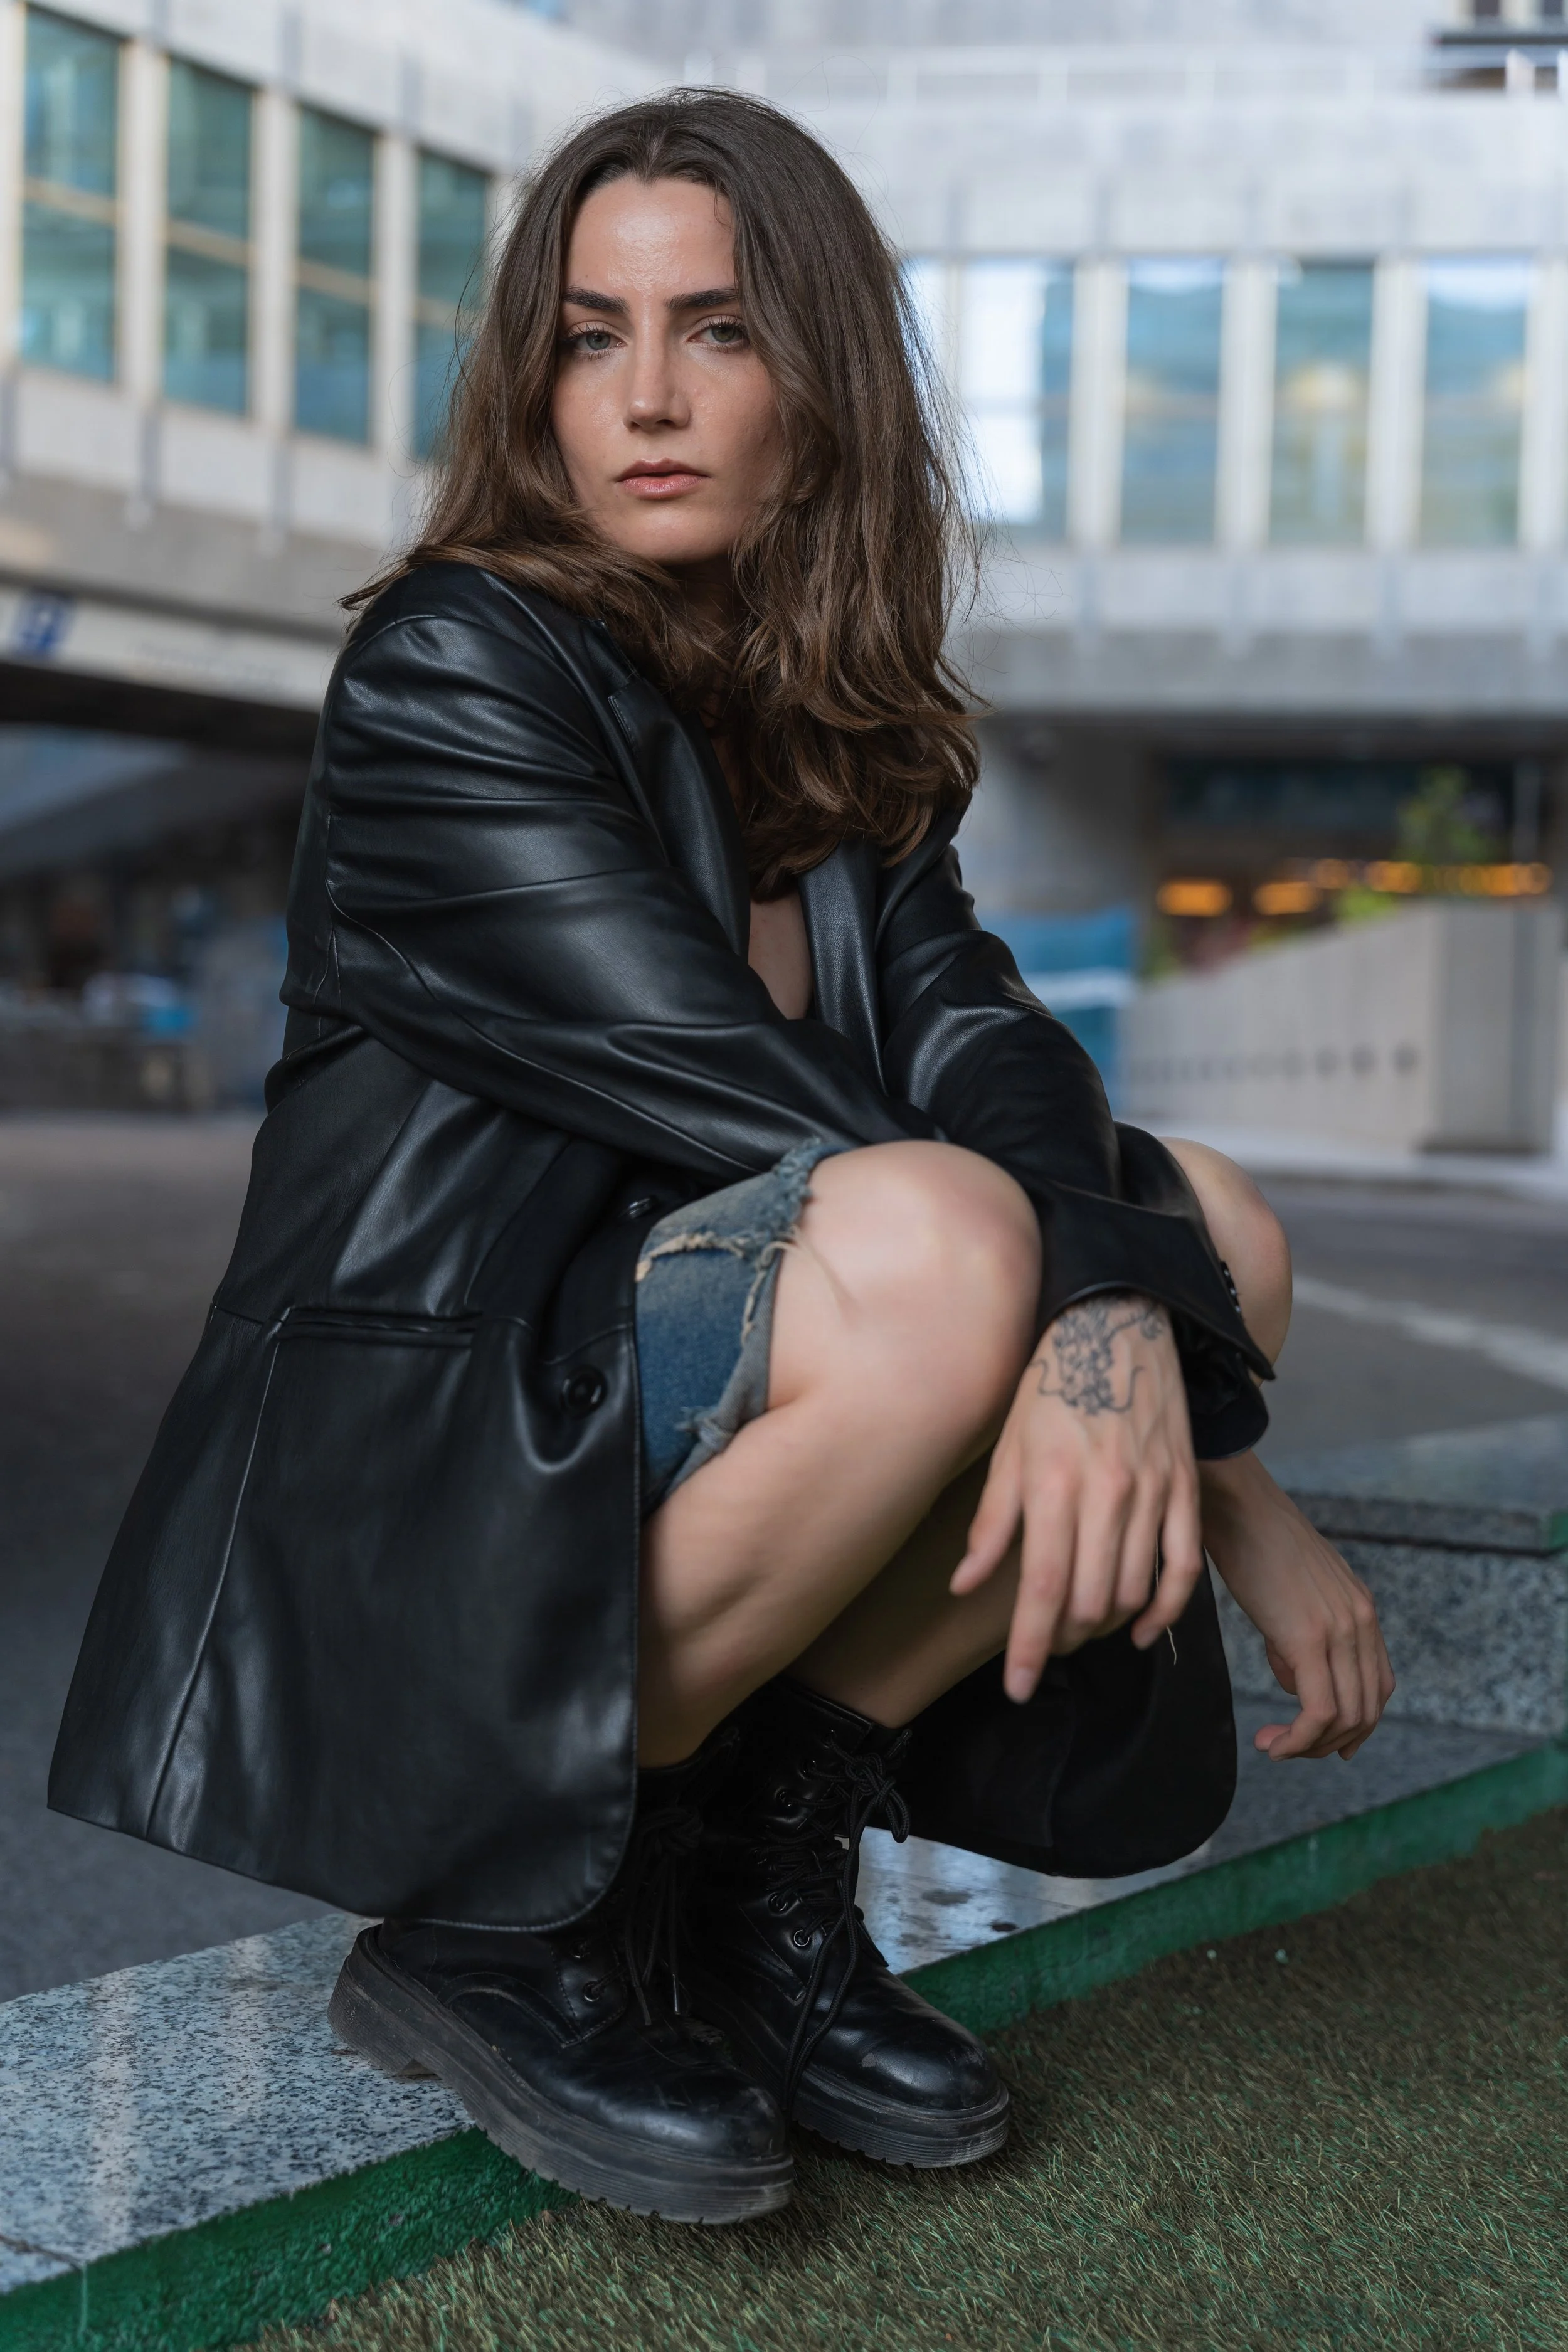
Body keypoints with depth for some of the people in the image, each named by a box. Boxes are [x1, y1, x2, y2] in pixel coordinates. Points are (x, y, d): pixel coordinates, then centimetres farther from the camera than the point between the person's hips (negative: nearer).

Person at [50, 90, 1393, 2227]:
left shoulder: (839, 726, 11)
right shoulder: (451, 674, -12)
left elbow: (974, 1031, -6)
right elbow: (757, 1112, -22)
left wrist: (1112, 1319, -29)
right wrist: (1243, 1497, -26)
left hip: (646, 1442, 7)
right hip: (413, 1472, -7)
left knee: (1216, 1233, -8)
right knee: (941, 1246, -31)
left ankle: (759, 1875, -3)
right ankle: (496, 1923, -14)